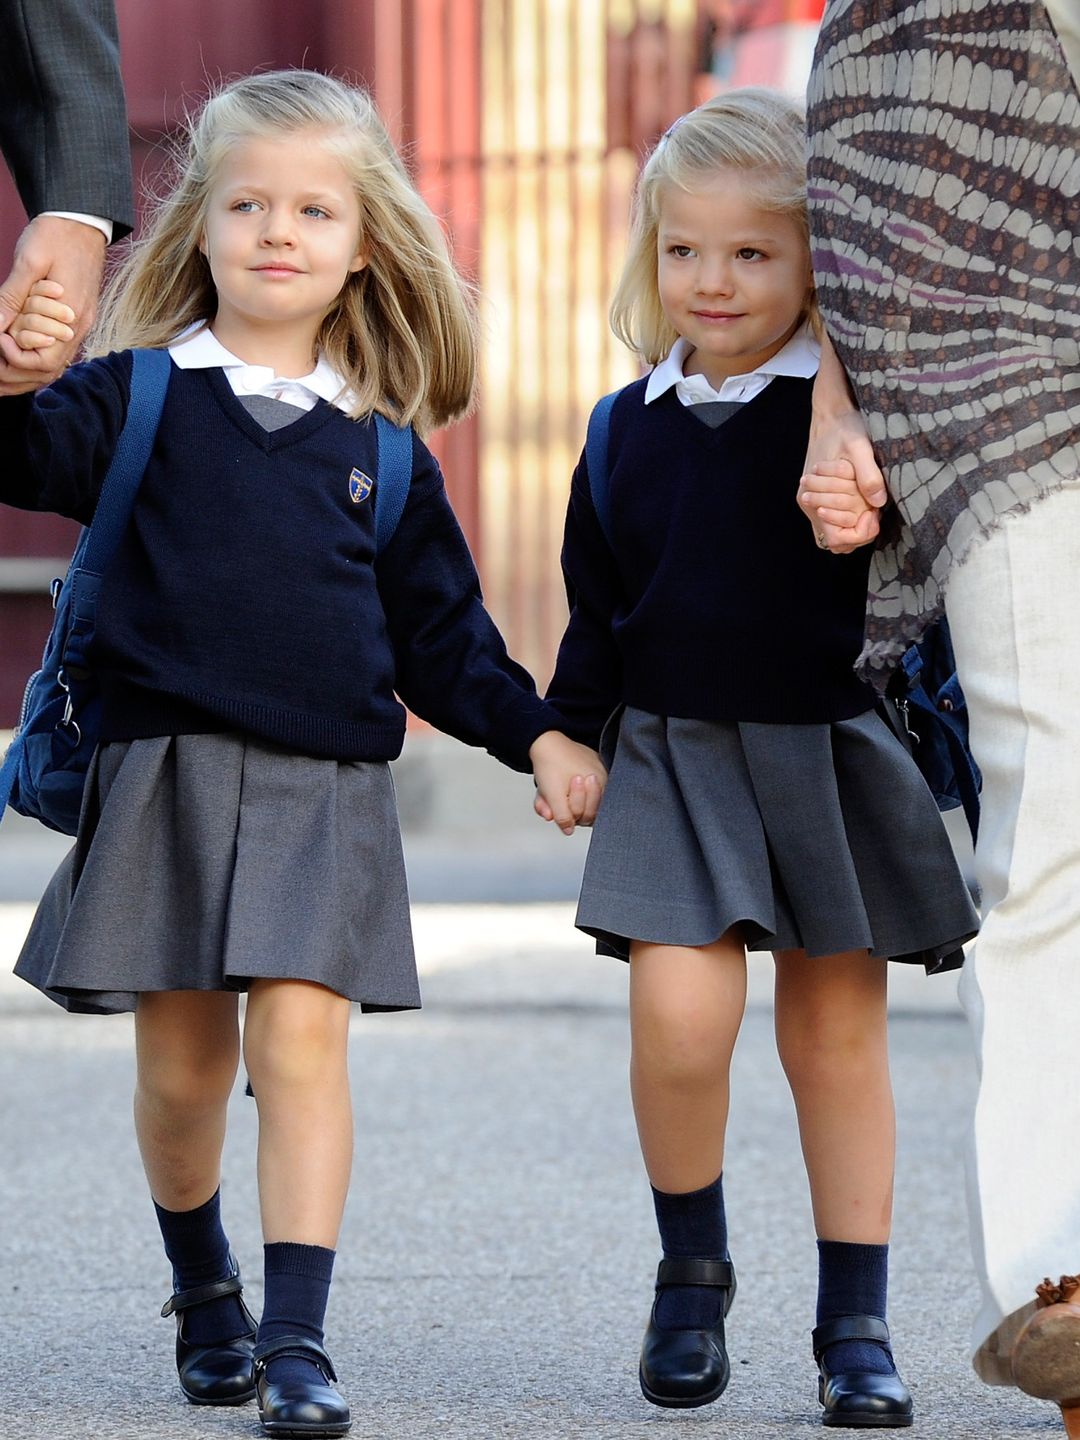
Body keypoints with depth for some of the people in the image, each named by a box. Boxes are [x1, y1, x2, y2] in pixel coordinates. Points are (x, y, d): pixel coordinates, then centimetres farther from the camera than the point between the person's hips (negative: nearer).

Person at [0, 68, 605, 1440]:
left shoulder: (381, 451, 10)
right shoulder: (143, 398, 4)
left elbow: (439, 627, 16)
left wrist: (532, 733, 5)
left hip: (324, 786, 0)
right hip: (164, 770, 0)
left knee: (300, 1037, -13)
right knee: (180, 1066, 7)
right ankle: (202, 1288, 33)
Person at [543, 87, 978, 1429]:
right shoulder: (629, 429, 5)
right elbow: (596, 612, 15)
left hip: (831, 752, -1)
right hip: (673, 758, 1)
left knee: (838, 1035, 6)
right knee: (679, 1013, -15)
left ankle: (855, 1324, 16)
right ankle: (690, 1271, 8)